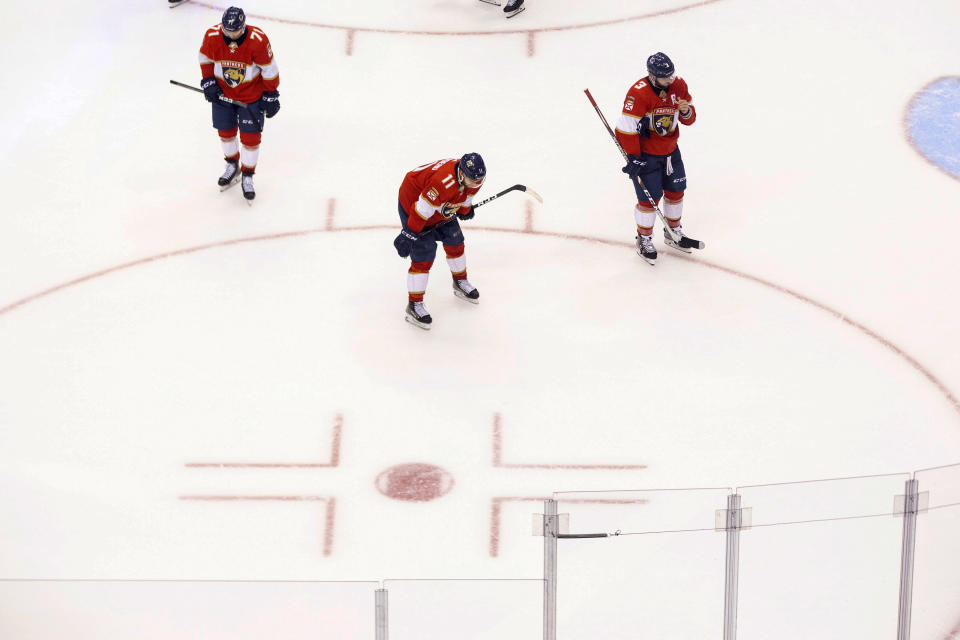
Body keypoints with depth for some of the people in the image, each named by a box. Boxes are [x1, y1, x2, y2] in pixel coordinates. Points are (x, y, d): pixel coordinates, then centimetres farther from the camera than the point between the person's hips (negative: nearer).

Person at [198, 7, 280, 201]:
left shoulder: (257, 40, -28)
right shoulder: (212, 36, -20)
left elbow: (269, 68, -15)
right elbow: (205, 58, 1)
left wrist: (270, 95, -9)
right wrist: (208, 81, -5)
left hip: (251, 93, -3)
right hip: (223, 91, 3)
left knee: (251, 135, -1)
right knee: (225, 130, 15)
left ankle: (247, 176, 15)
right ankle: (232, 166, 40)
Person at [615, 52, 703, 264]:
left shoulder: (678, 86, -6)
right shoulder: (639, 93, -26)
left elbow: (689, 119, 4)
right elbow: (626, 127, -23)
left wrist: (686, 111, -21)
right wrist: (633, 158, -20)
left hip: (670, 150, 7)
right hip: (645, 153, -7)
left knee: (675, 191, 17)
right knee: (650, 198, -5)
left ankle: (674, 233, 37)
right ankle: (644, 240, 15)